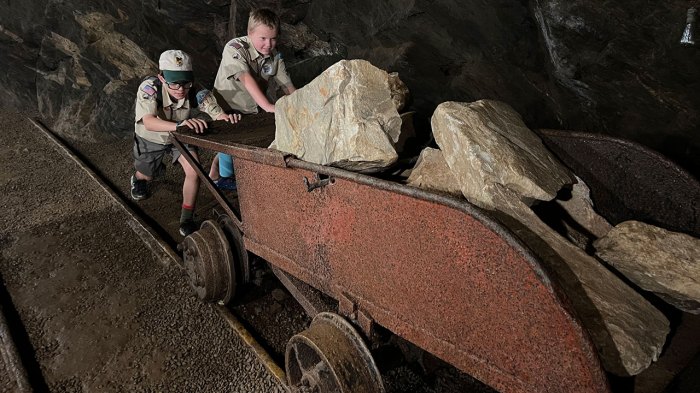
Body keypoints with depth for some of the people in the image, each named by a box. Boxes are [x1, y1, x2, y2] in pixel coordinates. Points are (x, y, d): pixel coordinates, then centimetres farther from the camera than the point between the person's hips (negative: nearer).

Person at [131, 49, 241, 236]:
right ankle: (137, 178, 61)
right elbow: (148, 122, -53)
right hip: (151, 137, 0)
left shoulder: (197, 94, -36)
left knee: (194, 172, -20)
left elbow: (219, 115, -41)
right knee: (148, 175, 20)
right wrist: (178, 125, -71)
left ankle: (187, 219, 2)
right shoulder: (149, 88, -39)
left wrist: (227, 117, -66)